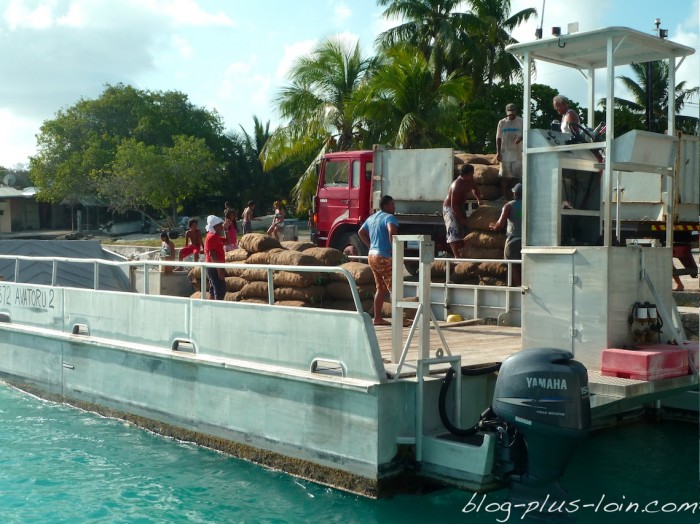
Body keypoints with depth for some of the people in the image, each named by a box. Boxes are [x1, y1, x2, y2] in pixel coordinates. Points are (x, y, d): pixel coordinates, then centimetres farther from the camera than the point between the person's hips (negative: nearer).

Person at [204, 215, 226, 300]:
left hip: (214, 267, 10)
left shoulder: (216, 237, 15)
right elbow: (212, 254, -22)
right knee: (220, 291, -11)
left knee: (213, 291, 13)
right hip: (214, 268, -10)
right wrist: (219, 269, -25)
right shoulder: (212, 237, -16)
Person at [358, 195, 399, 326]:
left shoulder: (371, 218, 17)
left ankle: (377, 318, 16)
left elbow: (361, 232, 28)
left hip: (372, 255, 9)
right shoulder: (389, 217, -10)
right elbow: (391, 231, -29)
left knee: (381, 288, 15)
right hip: (384, 257, -9)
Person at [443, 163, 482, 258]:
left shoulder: (469, 181, -6)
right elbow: (454, 206, -30)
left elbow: (474, 189, 19)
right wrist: (462, 219, -25)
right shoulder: (457, 186, -32)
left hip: (459, 207, 9)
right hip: (449, 208, -9)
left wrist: (479, 200, 9)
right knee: (454, 232, -19)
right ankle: (457, 256, -24)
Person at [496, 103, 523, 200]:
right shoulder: (502, 122, 5)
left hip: (517, 152, -1)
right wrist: (498, 152, -1)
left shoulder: (521, 122, 2)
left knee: (517, 174, -4)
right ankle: (504, 195, 4)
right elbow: (498, 138, 6)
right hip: (505, 152, 1)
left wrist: (521, 138, -23)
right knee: (504, 174, 1)